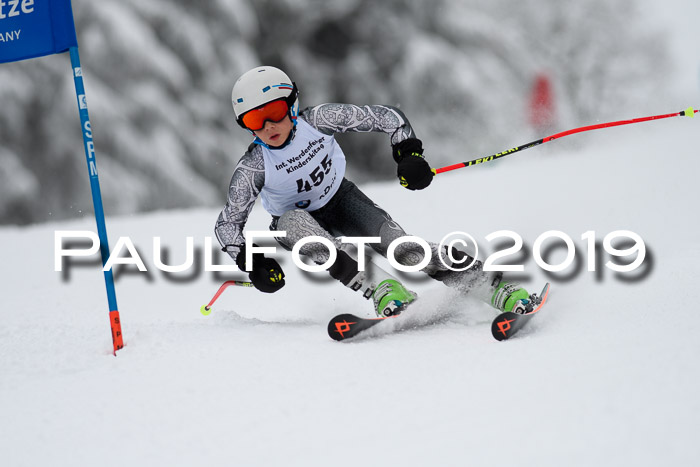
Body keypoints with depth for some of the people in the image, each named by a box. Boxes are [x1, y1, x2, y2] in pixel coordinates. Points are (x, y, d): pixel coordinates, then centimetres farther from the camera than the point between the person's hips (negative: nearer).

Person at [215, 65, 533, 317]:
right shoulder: (253, 167, -27)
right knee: (292, 221, -38)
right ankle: (379, 290, -47)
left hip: (340, 199, 1)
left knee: (400, 246, -22)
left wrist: (409, 152, -31)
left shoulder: (319, 120, -24)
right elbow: (227, 224, -20)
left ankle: (495, 289, -24)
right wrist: (250, 261, -36)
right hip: (298, 220, -1)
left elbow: (387, 117, -16)